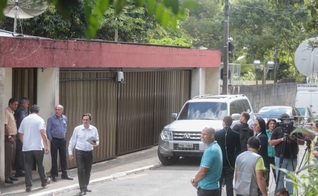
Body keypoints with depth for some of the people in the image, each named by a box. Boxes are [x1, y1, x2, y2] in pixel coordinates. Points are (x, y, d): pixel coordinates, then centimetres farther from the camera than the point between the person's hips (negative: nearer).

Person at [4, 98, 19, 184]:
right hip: (9, 137, -10)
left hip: (12, 137, 10)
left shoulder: (12, 113, 16)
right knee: (8, 158, -8)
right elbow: (5, 125, -19)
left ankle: (10, 175, 19)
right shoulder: (6, 112, -13)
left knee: (12, 158, 13)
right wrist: (9, 137, -22)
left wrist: (13, 137, 16)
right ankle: (6, 177, -6)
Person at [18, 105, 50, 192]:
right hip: (38, 147, -3)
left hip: (27, 148, 3)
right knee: (40, 165, 13)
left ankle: (28, 186, -2)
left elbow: (20, 134, 14)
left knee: (28, 166, 3)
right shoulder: (39, 120, -5)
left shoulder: (24, 120, 9)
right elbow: (43, 133, -16)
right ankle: (44, 181, 29)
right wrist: (47, 146, -14)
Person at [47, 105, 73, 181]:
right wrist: (50, 139, -8)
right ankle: (54, 175, 8)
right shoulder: (51, 119, -7)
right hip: (54, 140, -4)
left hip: (62, 140, 4)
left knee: (64, 157, 7)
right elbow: (48, 130, -6)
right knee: (54, 158, 1)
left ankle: (64, 174, 15)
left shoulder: (65, 118, 7)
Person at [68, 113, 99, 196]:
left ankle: (85, 187, 28)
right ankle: (82, 189, -6)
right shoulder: (77, 129, -6)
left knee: (88, 171, 11)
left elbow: (97, 140, 6)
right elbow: (72, 141, 2)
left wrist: (95, 143, -18)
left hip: (89, 152, 3)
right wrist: (70, 152, 1)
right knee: (81, 170, -10)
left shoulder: (94, 129, -1)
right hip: (79, 152, -3)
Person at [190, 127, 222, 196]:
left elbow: (203, 172, -22)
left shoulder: (210, 150, -22)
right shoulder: (216, 147, 9)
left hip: (206, 188, -9)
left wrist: (195, 181, -4)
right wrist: (196, 178, 9)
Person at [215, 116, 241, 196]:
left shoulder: (217, 134, -7)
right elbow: (238, 149, 1)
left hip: (219, 161, -1)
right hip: (230, 162, 1)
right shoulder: (236, 135, -4)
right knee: (229, 182, 4)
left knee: (218, 182, 7)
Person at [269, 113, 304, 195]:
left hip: (292, 158, 2)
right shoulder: (278, 130, 3)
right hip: (280, 157, -2)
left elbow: (302, 142, 6)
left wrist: (295, 139, -12)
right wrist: (281, 139, -14)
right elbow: (271, 142, -1)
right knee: (280, 177, 1)